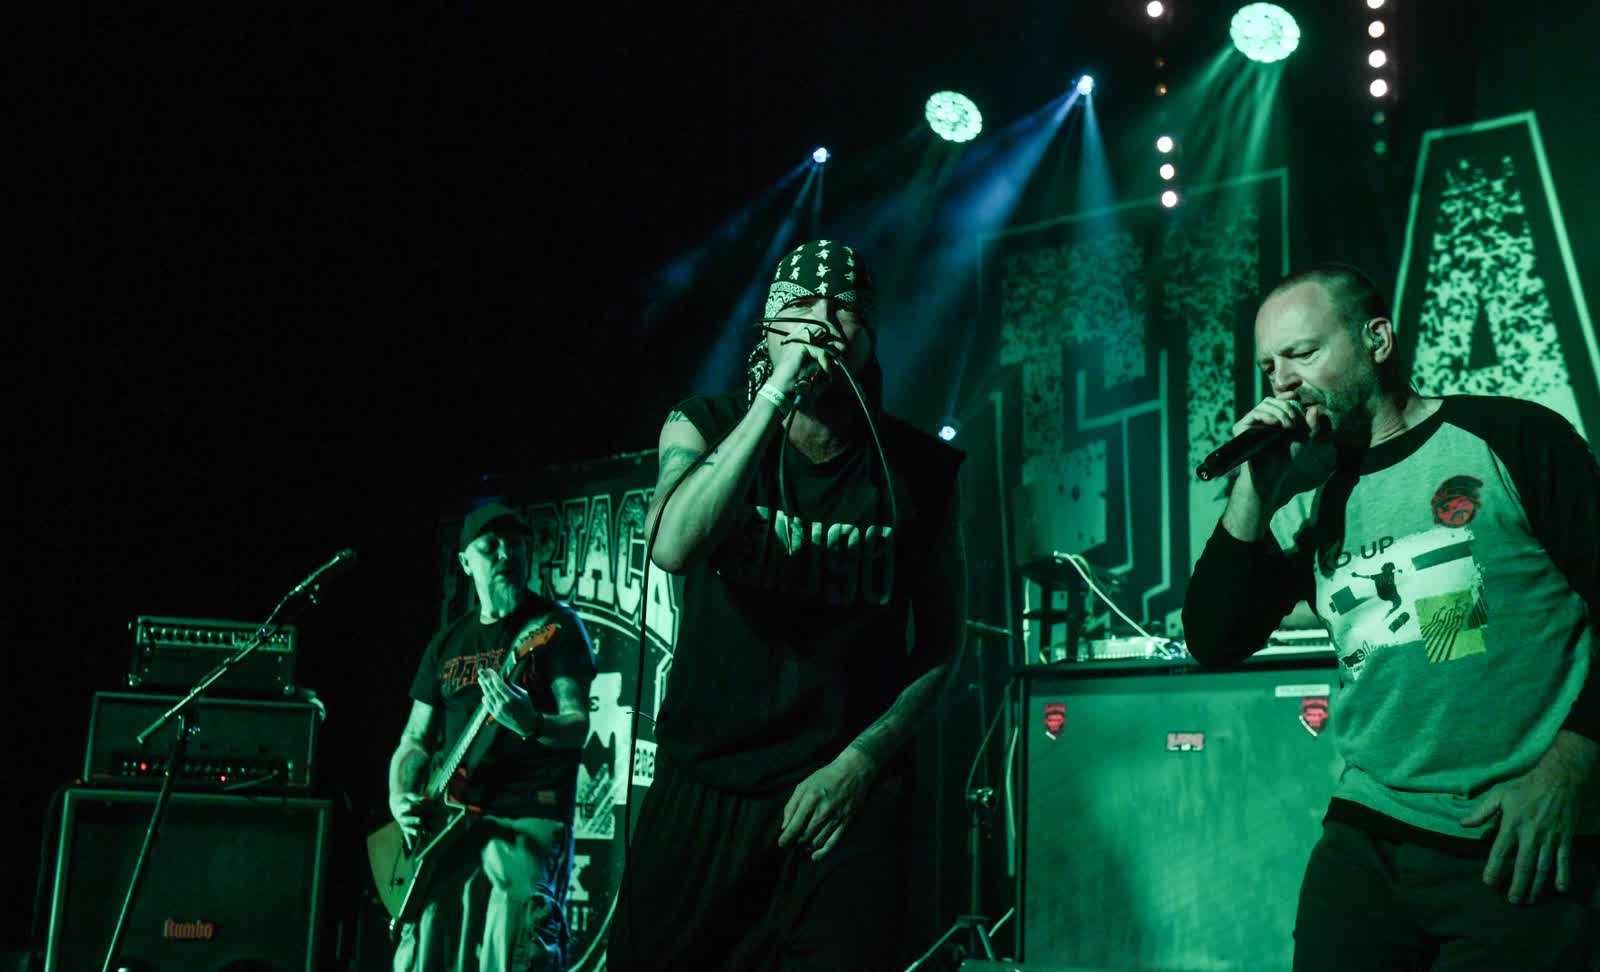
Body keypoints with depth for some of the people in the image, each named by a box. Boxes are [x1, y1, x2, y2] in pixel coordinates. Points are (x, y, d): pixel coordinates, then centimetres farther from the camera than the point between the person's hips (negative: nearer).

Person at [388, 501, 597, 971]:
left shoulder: (555, 626, 0)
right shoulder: (447, 642, 17)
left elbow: (578, 725, -9)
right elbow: (415, 739, 18)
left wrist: (531, 724, -31)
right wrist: (400, 797, -2)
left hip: (528, 819, -6)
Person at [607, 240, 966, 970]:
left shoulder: (920, 469, -4)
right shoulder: (704, 429, -4)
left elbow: (940, 643, 1)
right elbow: (672, 547, -25)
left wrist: (860, 762, -11)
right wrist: (777, 392, -27)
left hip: (847, 793, 0)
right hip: (701, 786, 1)